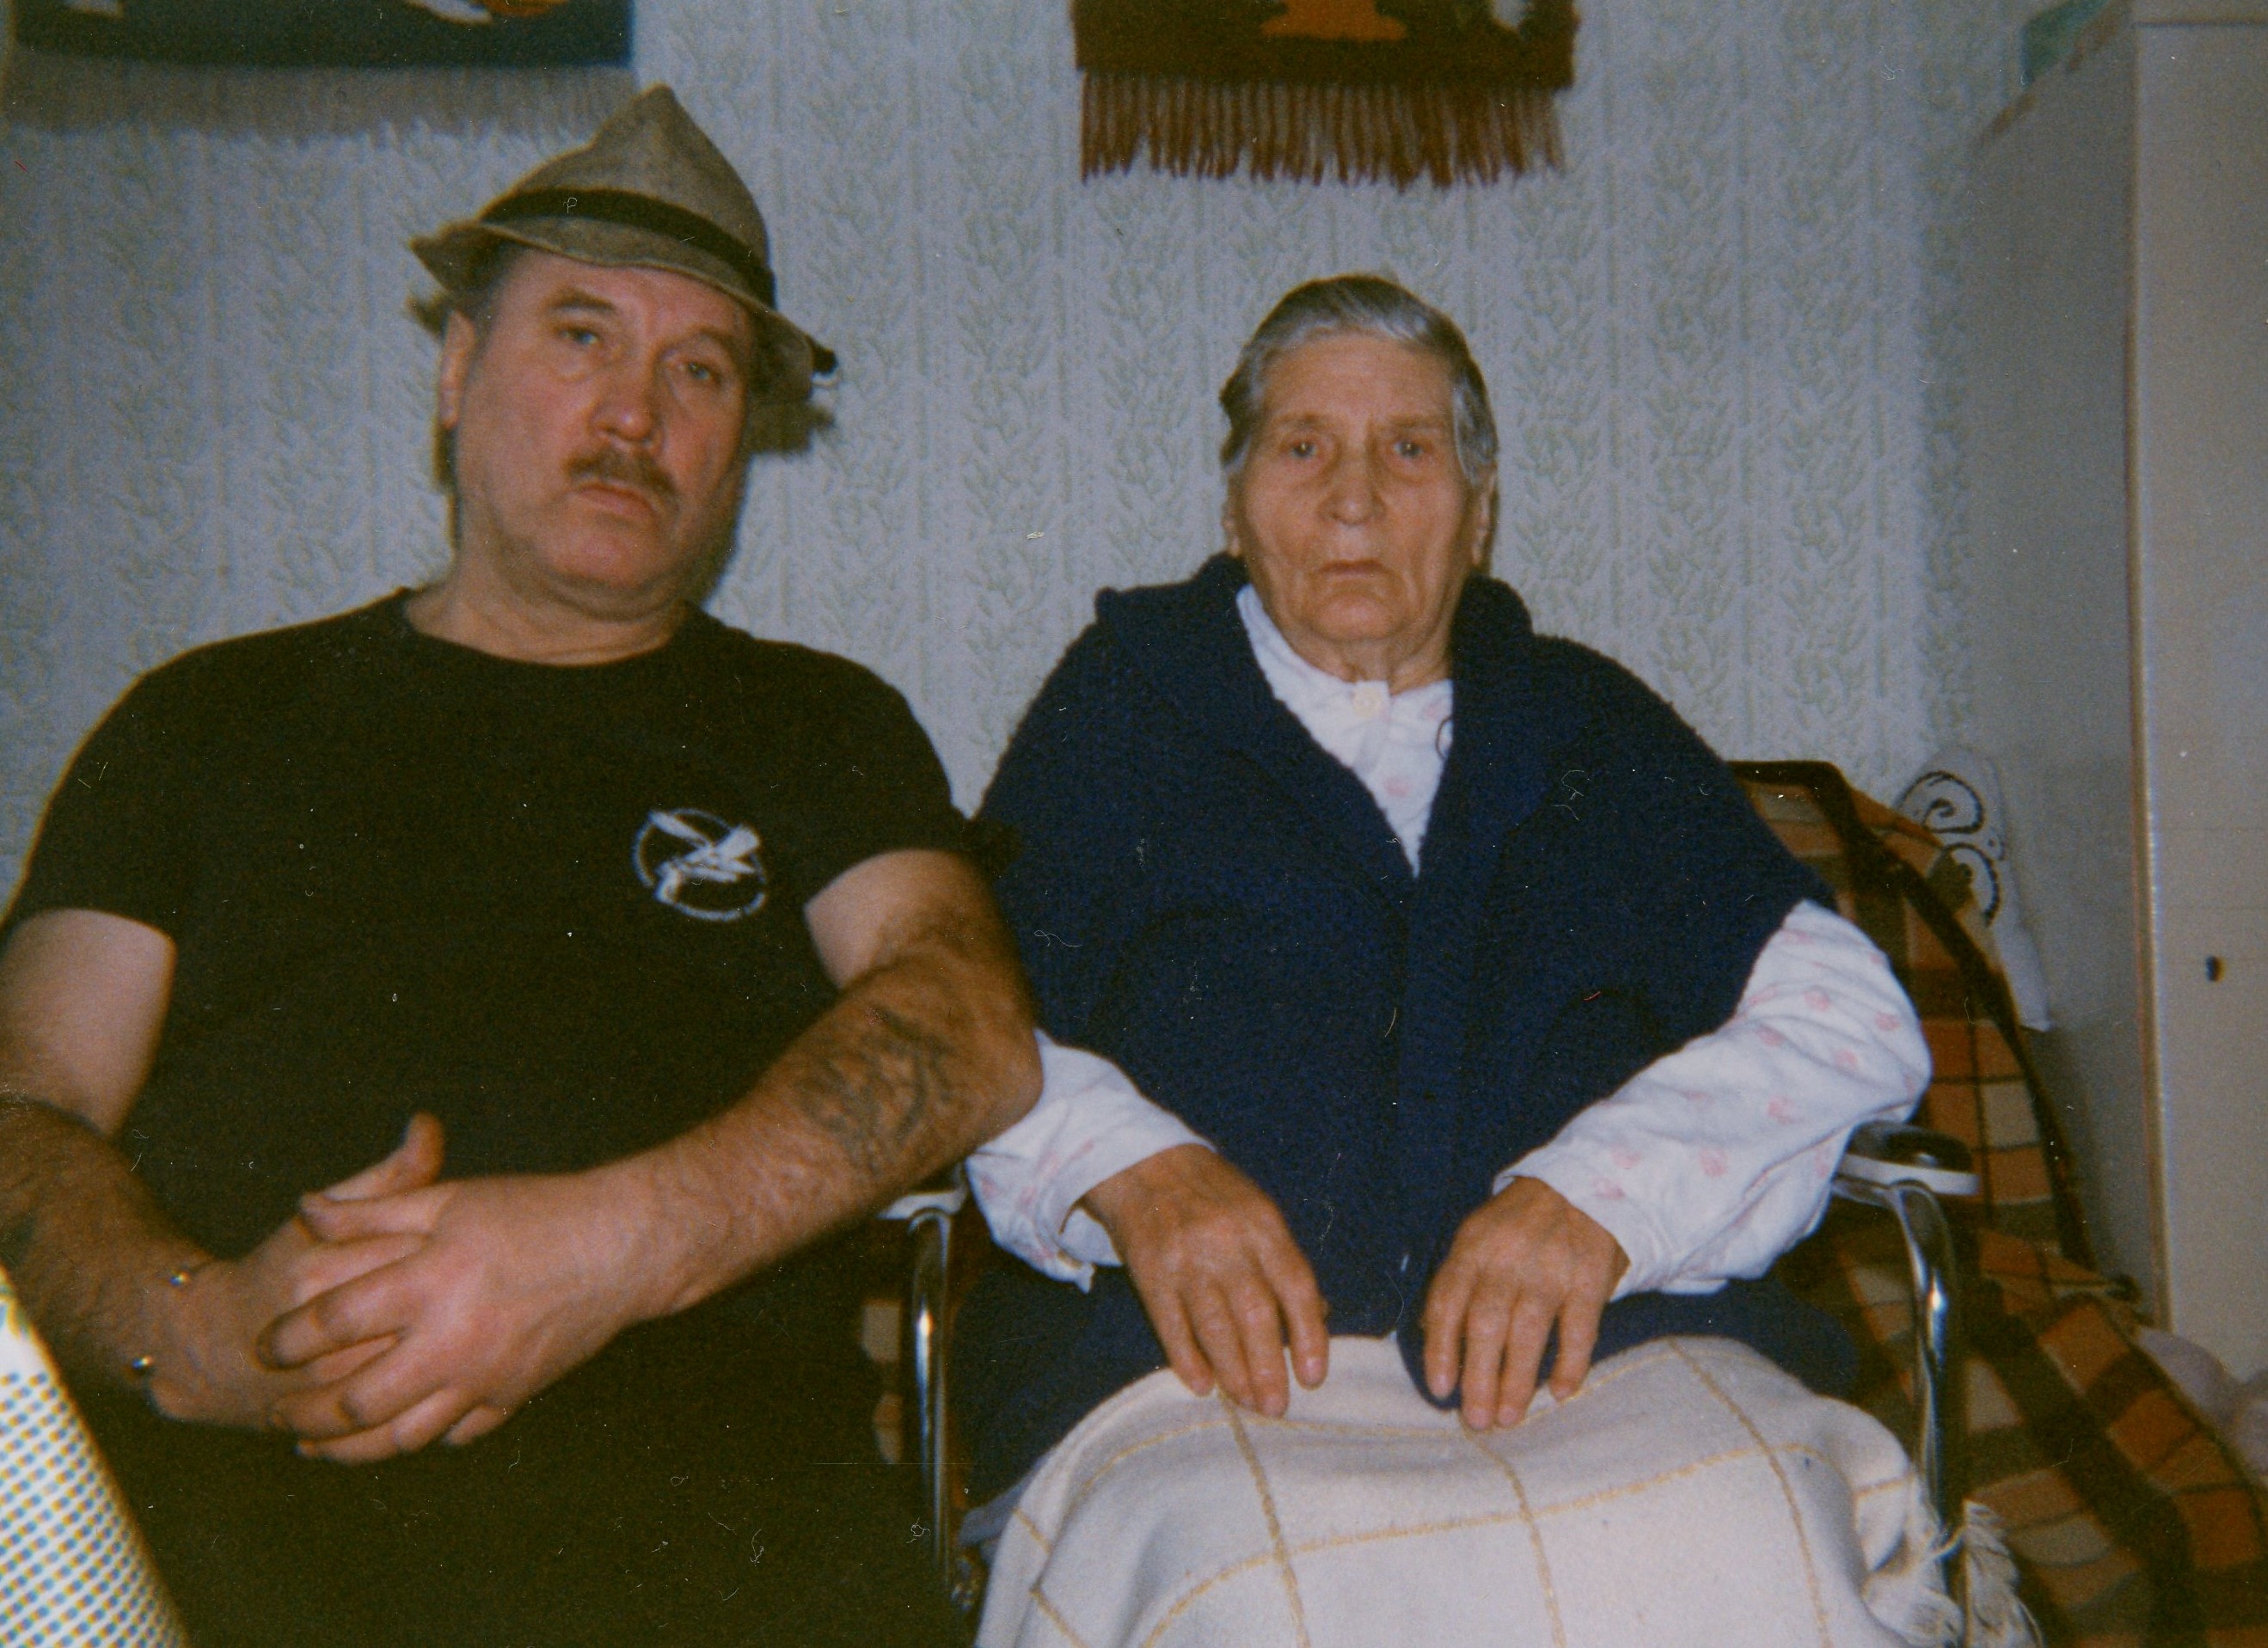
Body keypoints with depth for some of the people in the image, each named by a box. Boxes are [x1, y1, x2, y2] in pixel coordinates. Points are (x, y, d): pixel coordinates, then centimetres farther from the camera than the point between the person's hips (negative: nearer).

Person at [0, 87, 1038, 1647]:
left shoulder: (818, 726, 21)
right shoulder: (213, 717, 23)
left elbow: (972, 1029, 3)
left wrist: (618, 1243, -15)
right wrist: (184, 1327, -10)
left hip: (689, 1445, 0)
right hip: (210, 1468, 1)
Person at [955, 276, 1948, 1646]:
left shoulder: (1597, 732, 21)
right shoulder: (1122, 706, 18)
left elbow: (1855, 1019, 10)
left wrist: (1601, 1186, -9)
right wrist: (1126, 1163, -13)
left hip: (1619, 1342, 2)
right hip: (1219, 1369, -1)